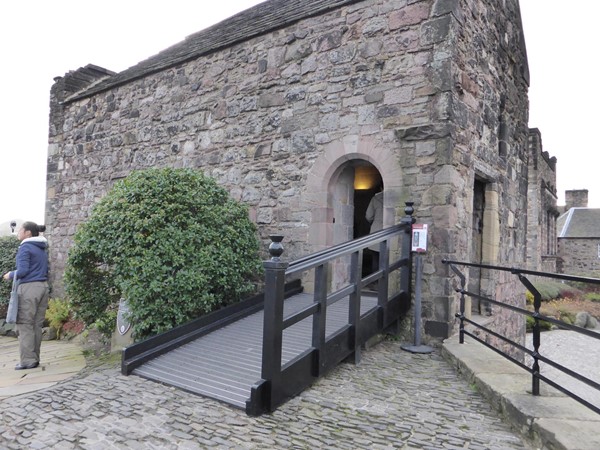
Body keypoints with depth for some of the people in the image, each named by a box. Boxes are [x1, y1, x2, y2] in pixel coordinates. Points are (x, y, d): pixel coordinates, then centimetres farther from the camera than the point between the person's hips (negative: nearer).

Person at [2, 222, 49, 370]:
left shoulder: (25, 247, -7)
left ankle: (28, 360, -1)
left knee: (25, 324, -2)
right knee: (37, 325, 9)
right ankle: (34, 358, 13)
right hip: (43, 287, 8)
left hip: (29, 288, -8)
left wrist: (10, 275, 3)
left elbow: (23, 271, -14)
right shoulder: (42, 249, 17)